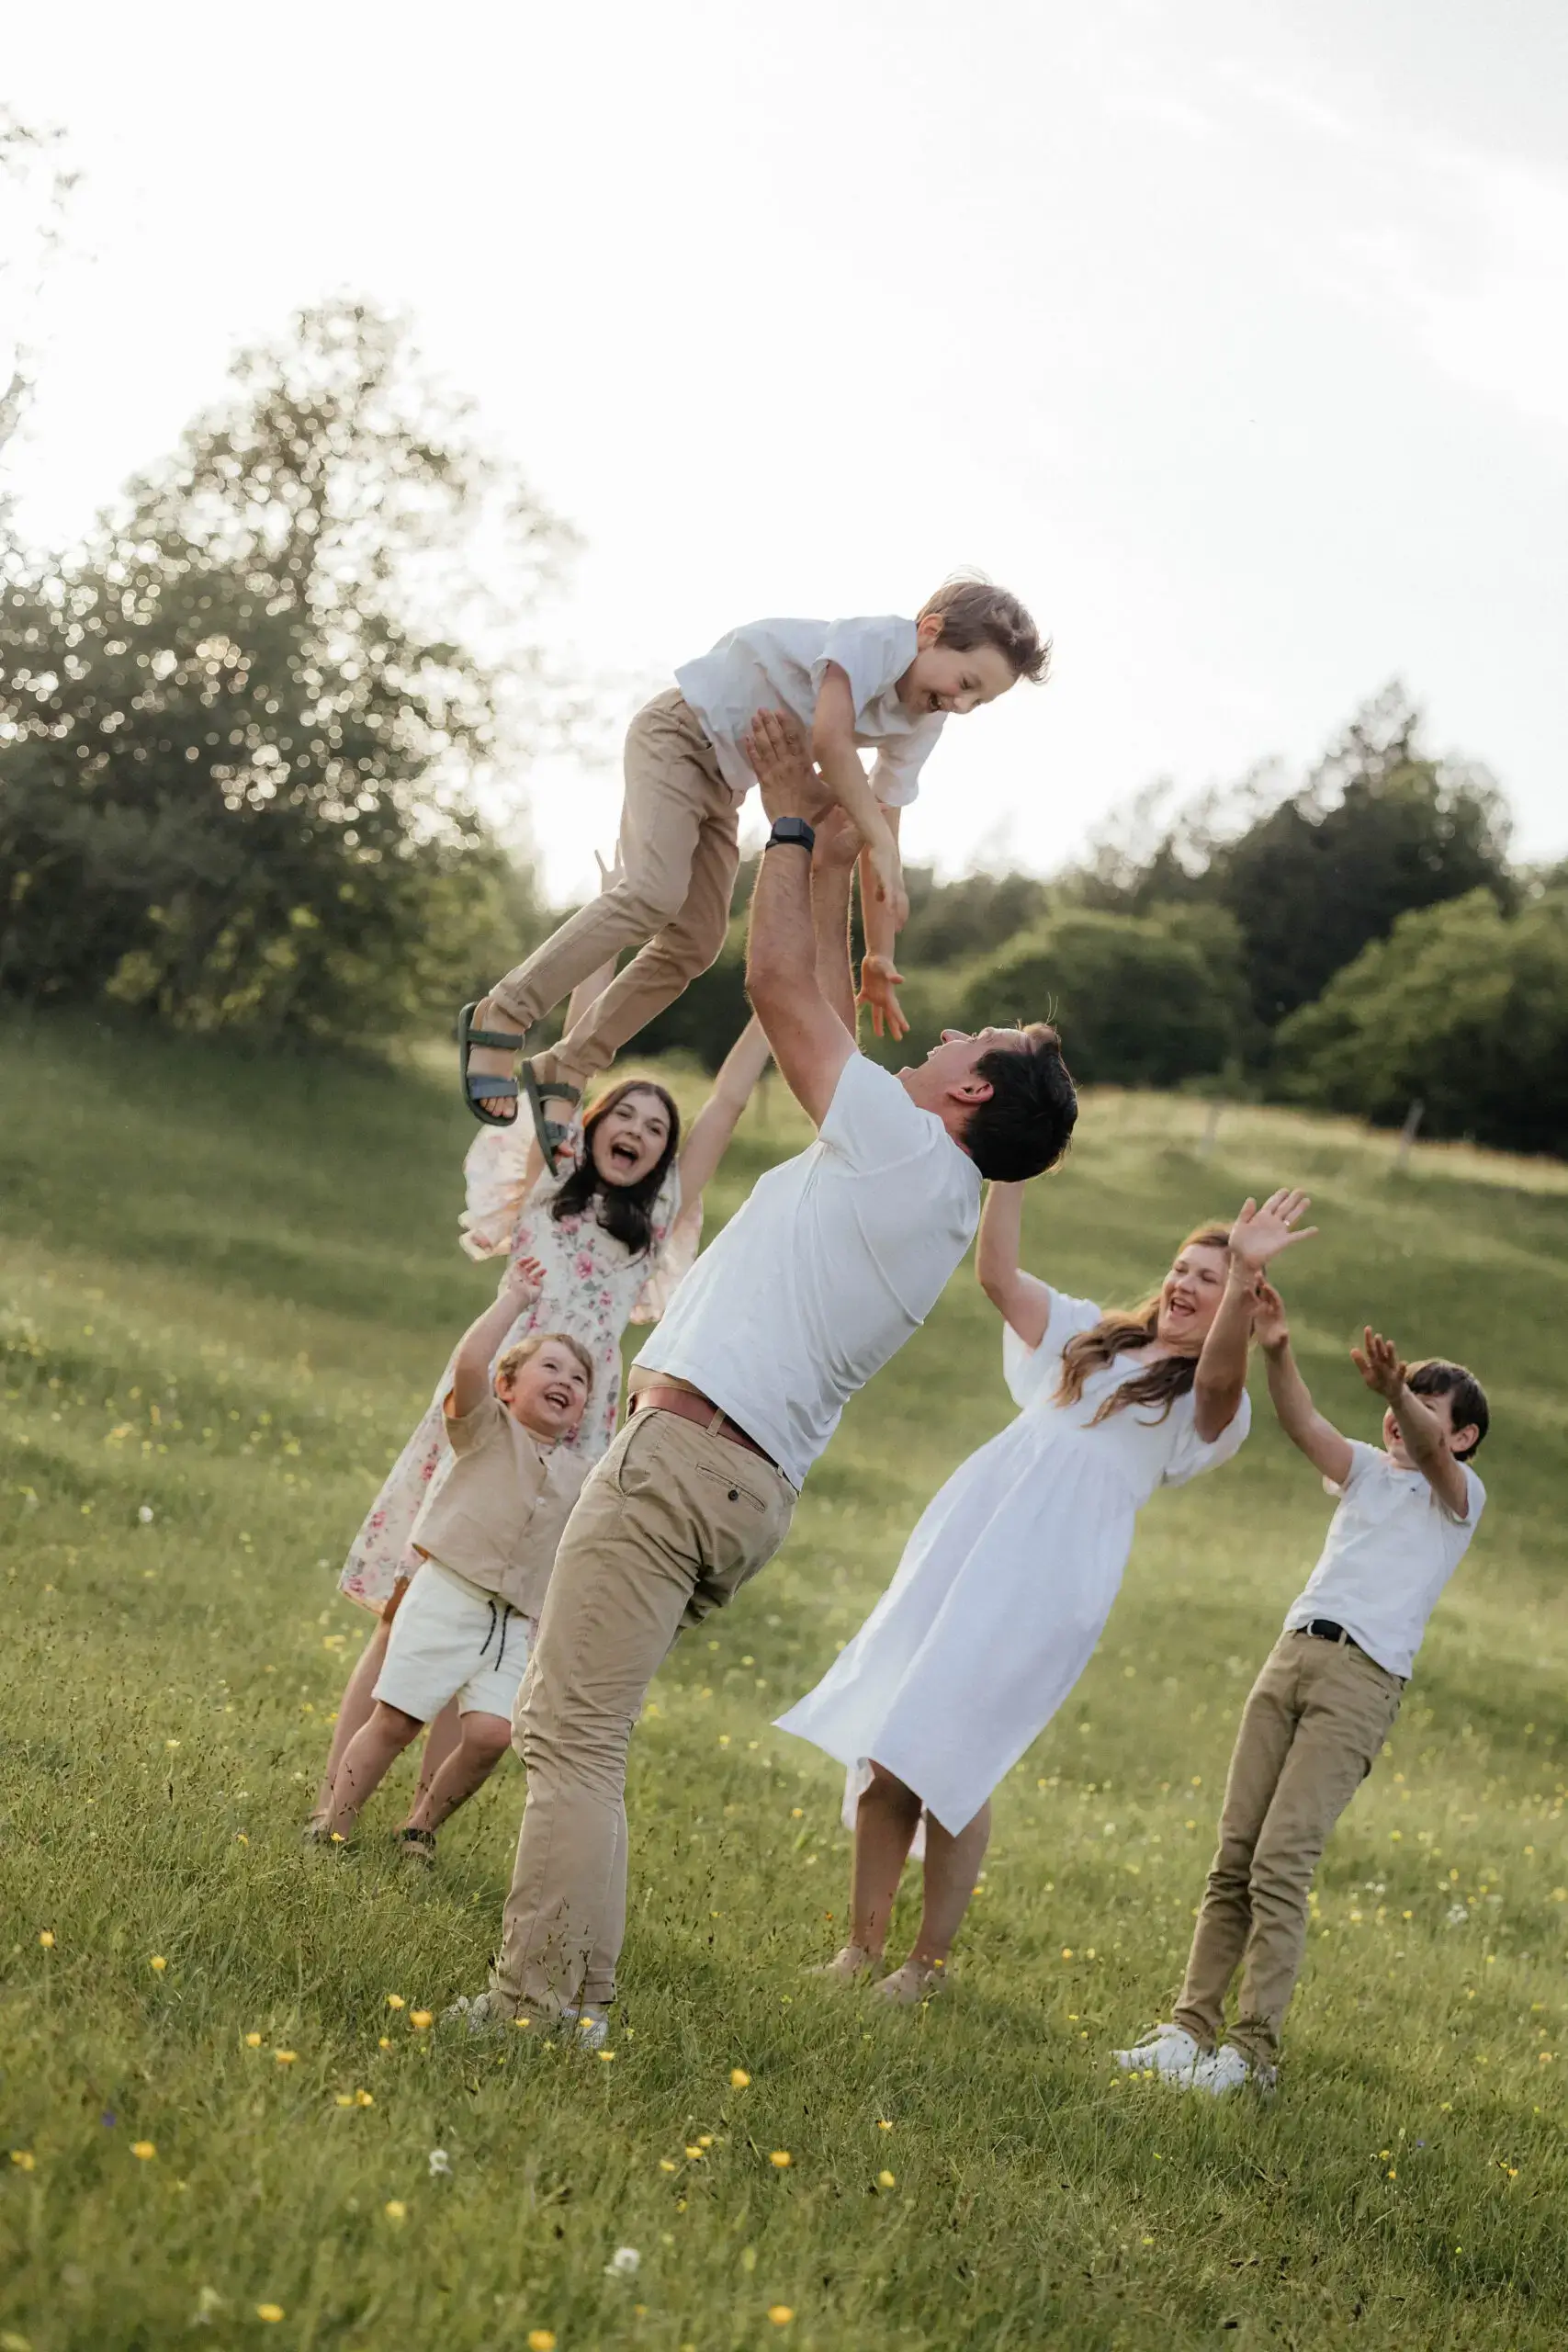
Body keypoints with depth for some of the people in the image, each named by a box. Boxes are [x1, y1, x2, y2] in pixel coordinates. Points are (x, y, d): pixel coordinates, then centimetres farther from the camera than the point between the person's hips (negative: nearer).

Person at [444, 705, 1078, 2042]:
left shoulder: (902, 1141, -5)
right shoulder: (944, 1199, 20)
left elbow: (785, 990, 0)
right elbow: (825, 1018, 31)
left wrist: (792, 823, 11)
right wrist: (835, 870, 33)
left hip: (686, 1452, -10)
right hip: (750, 1492, 10)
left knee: (575, 1739, -13)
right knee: (572, 1732, 14)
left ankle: (534, 2007, -17)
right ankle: (581, 1992, 11)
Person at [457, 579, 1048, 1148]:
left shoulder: (922, 722, 0)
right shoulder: (877, 641, -25)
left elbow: (878, 836, 4)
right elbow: (831, 741, -40)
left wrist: (881, 957, 1)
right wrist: (882, 843, -38)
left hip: (726, 777, 9)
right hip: (678, 731, -9)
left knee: (694, 946, 0)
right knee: (655, 896, -26)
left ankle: (563, 1072, 8)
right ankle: (500, 1017, -18)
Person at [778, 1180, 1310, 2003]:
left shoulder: (1206, 1403, 5)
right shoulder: (1090, 1335, 21)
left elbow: (1221, 1375, -19)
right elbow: (996, 1272, 12)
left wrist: (1245, 1276, -37)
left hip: (1049, 1585, -5)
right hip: (959, 1545, 5)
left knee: (953, 1763, -9)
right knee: (886, 1755, 2)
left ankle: (928, 1962, 5)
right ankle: (861, 1948, 11)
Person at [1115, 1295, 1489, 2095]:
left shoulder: (1459, 1496, 9)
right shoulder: (1366, 1471, 22)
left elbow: (1427, 1448, -14)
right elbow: (1303, 1424, 4)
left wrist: (1396, 1390, -36)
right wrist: (1276, 1352, -16)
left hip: (1363, 1679, -5)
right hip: (1292, 1656, 5)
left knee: (1279, 1865, -14)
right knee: (1233, 1857, 0)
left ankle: (1254, 2051, -11)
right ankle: (1192, 2027, 3)